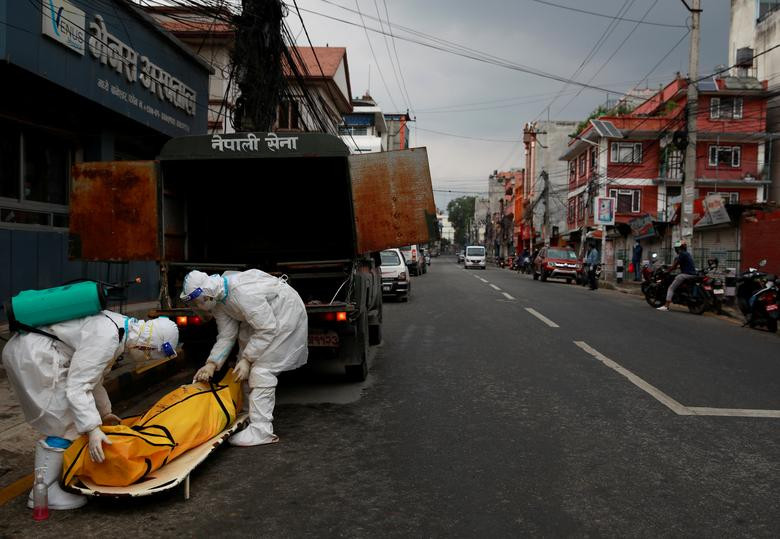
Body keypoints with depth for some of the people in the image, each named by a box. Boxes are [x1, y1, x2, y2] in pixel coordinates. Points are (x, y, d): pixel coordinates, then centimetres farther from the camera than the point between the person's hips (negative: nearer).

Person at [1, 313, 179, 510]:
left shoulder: (118, 325, 8)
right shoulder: (106, 338, -23)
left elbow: (91, 375, 21)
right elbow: (77, 386, -24)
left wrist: (104, 411, 28)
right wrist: (93, 429, -27)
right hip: (32, 355, -10)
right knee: (64, 425, -5)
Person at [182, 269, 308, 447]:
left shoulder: (242, 292, -35)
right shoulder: (217, 299, -6)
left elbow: (267, 329, -29)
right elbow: (226, 336, -2)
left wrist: (247, 359, -25)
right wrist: (211, 364, -13)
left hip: (286, 312, -10)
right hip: (262, 317, 10)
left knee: (261, 368, -17)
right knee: (244, 369, 13)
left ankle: (261, 429, -15)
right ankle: (244, 415, 29)